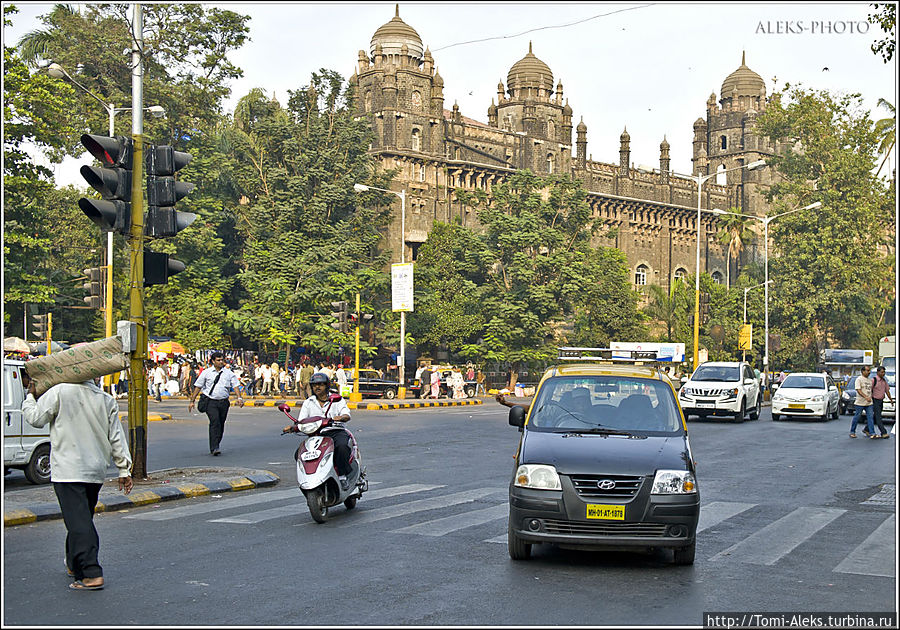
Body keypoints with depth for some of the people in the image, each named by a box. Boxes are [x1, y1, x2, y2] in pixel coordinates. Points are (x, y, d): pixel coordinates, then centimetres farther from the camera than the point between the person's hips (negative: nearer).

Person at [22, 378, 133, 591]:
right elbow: (117, 438, 9)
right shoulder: (106, 399, 8)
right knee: (83, 519, 20)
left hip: (68, 471, -6)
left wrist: (30, 396, 16)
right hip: (96, 471, 6)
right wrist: (124, 470, 13)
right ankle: (74, 565, 35)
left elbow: (36, 419, -2)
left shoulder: (59, 392, -7)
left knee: (78, 522, -10)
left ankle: (92, 574, -18)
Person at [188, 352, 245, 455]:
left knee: (221, 425, 8)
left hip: (224, 402, 3)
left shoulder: (229, 373, 8)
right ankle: (214, 448, -22)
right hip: (210, 402, -3)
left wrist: (239, 397, -15)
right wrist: (192, 401, 5)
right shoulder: (206, 373, 4)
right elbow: (198, 387, 7)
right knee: (215, 422, -19)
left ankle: (215, 446, 23)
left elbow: (236, 385, 2)